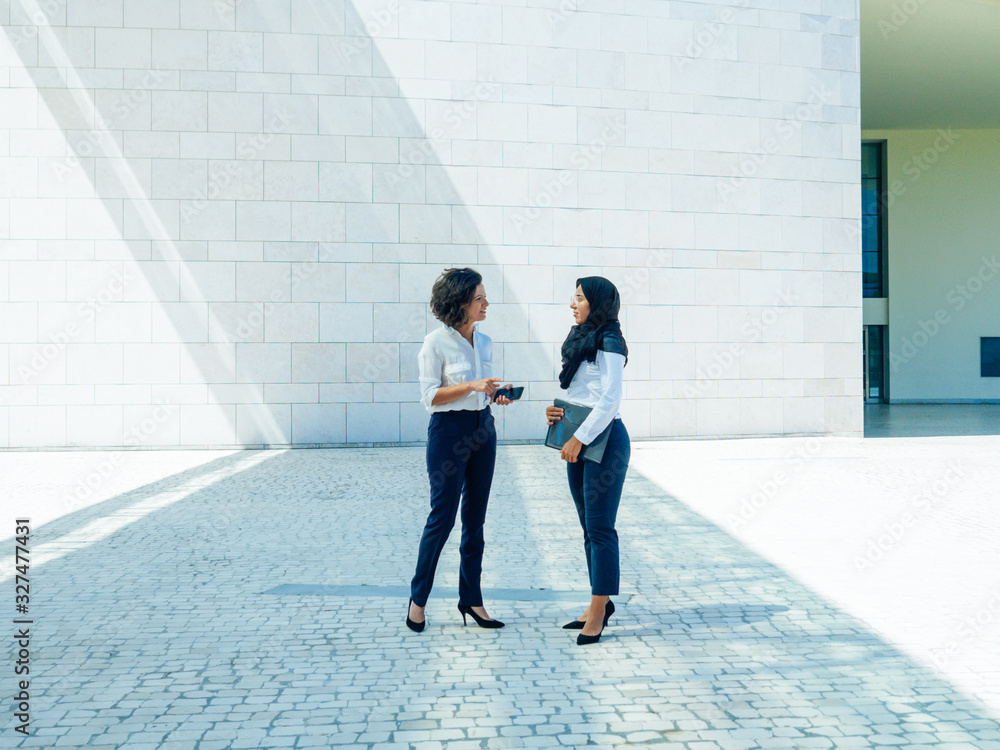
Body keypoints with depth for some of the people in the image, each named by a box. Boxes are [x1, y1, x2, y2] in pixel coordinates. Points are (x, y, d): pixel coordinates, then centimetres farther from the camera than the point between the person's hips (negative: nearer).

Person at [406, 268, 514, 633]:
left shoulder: (484, 342, 10)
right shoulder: (436, 342, -10)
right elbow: (430, 395, -12)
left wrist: (496, 395, -2)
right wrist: (472, 386, -21)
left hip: (483, 428, 7)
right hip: (449, 429, -6)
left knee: (475, 517, 9)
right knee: (443, 516, -3)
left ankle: (471, 598, 17)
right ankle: (418, 598, 12)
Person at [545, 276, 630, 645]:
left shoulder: (609, 343, -12)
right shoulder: (581, 340, 15)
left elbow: (609, 400, -19)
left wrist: (579, 438, -18)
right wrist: (558, 412, 3)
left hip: (604, 439, -9)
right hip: (579, 439, 9)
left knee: (600, 527, -5)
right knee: (589, 526, 13)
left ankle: (599, 609, 0)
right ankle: (600, 603, 22)